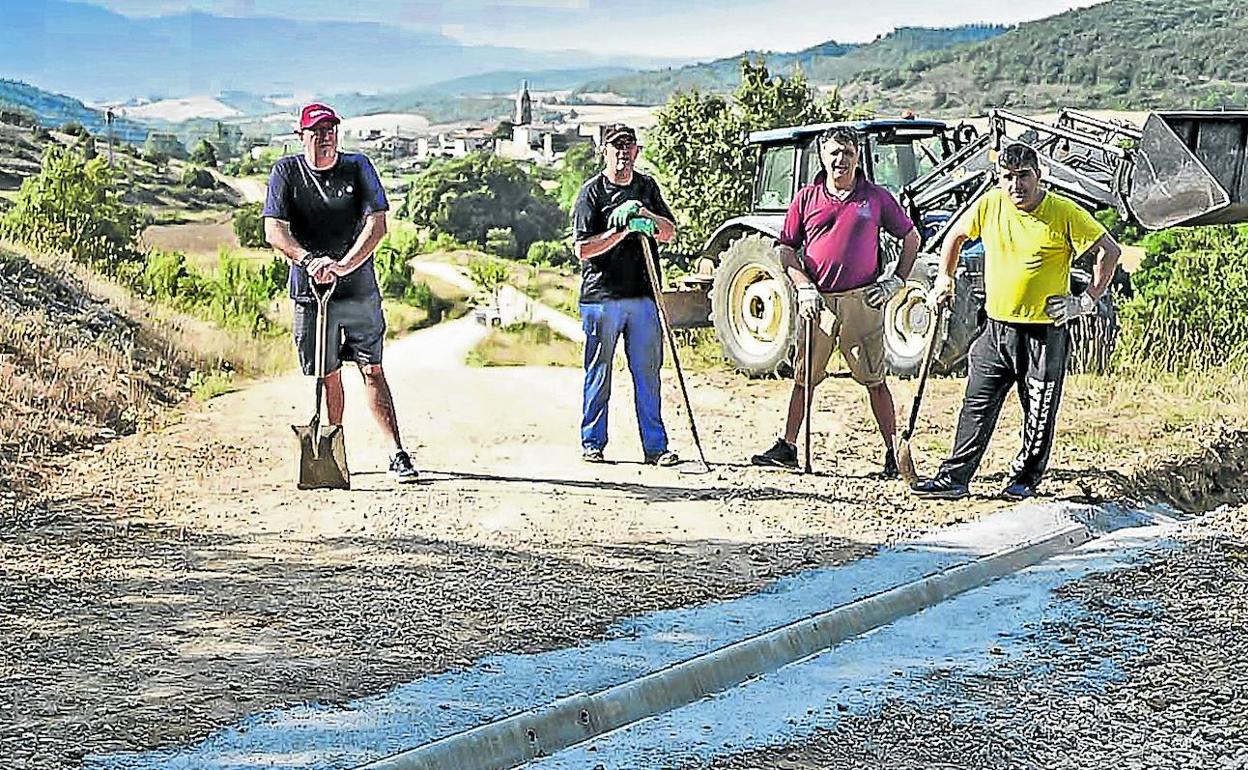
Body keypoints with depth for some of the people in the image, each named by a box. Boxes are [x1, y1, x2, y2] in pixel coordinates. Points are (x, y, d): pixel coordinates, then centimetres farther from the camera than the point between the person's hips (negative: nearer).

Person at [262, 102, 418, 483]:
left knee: (372, 370, 0)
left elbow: (377, 225, -11)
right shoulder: (286, 171, -1)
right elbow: (274, 231, -9)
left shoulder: (358, 166, -1)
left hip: (359, 289, 0)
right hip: (310, 292, 0)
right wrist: (310, 261, -27)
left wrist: (342, 266, -23)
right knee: (328, 376, 7)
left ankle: (398, 454, 2)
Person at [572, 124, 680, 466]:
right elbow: (583, 249, -9)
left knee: (648, 371, 4)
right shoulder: (592, 191, -1)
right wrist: (624, 229, -18)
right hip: (601, 296, -4)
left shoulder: (647, 186, 14)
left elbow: (669, 233, 9)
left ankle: (655, 446, 9)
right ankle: (592, 444, 14)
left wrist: (646, 216, -10)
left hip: (643, 295, 4)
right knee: (599, 373, 3)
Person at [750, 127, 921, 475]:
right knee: (803, 378, 8)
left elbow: (912, 238, 14)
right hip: (817, 301, 2)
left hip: (862, 300, -1)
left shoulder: (876, 197, 5)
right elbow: (785, 248, 9)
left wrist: (896, 280, 5)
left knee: (874, 380, 1)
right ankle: (787, 447, 16)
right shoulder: (807, 198, 7)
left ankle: (893, 453, 6)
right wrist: (804, 288, -3)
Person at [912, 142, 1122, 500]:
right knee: (977, 407, 7)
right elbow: (956, 236, 18)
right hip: (996, 327, 4)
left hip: (1045, 332, -3)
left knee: (1039, 412, 7)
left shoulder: (1065, 213, -11)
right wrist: (944, 279, 12)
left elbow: (1109, 250, -6)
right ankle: (954, 478, 13)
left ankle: (1025, 478, 26)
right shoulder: (990, 205, 0)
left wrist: (1088, 300, -8)